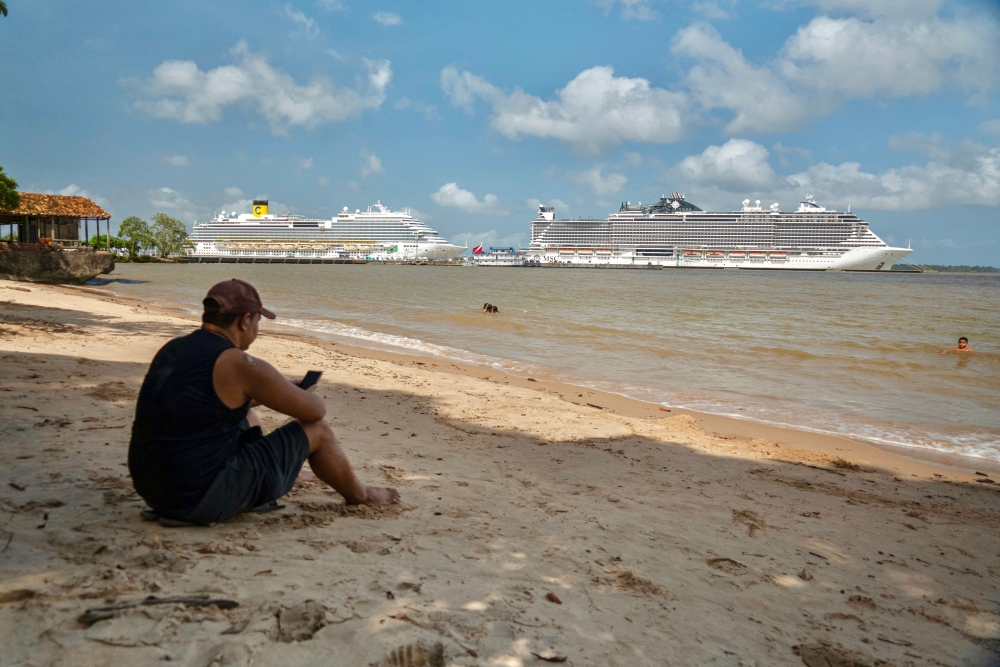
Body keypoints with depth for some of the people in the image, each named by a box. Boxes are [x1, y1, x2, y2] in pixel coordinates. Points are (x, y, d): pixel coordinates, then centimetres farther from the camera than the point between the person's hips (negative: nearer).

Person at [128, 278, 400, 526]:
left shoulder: (170, 350, 6)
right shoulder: (242, 366, -17)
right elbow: (315, 410, -6)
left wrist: (271, 393, 29)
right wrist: (298, 397, 18)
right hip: (204, 500, -8)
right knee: (316, 430, 6)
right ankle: (359, 495, 32)